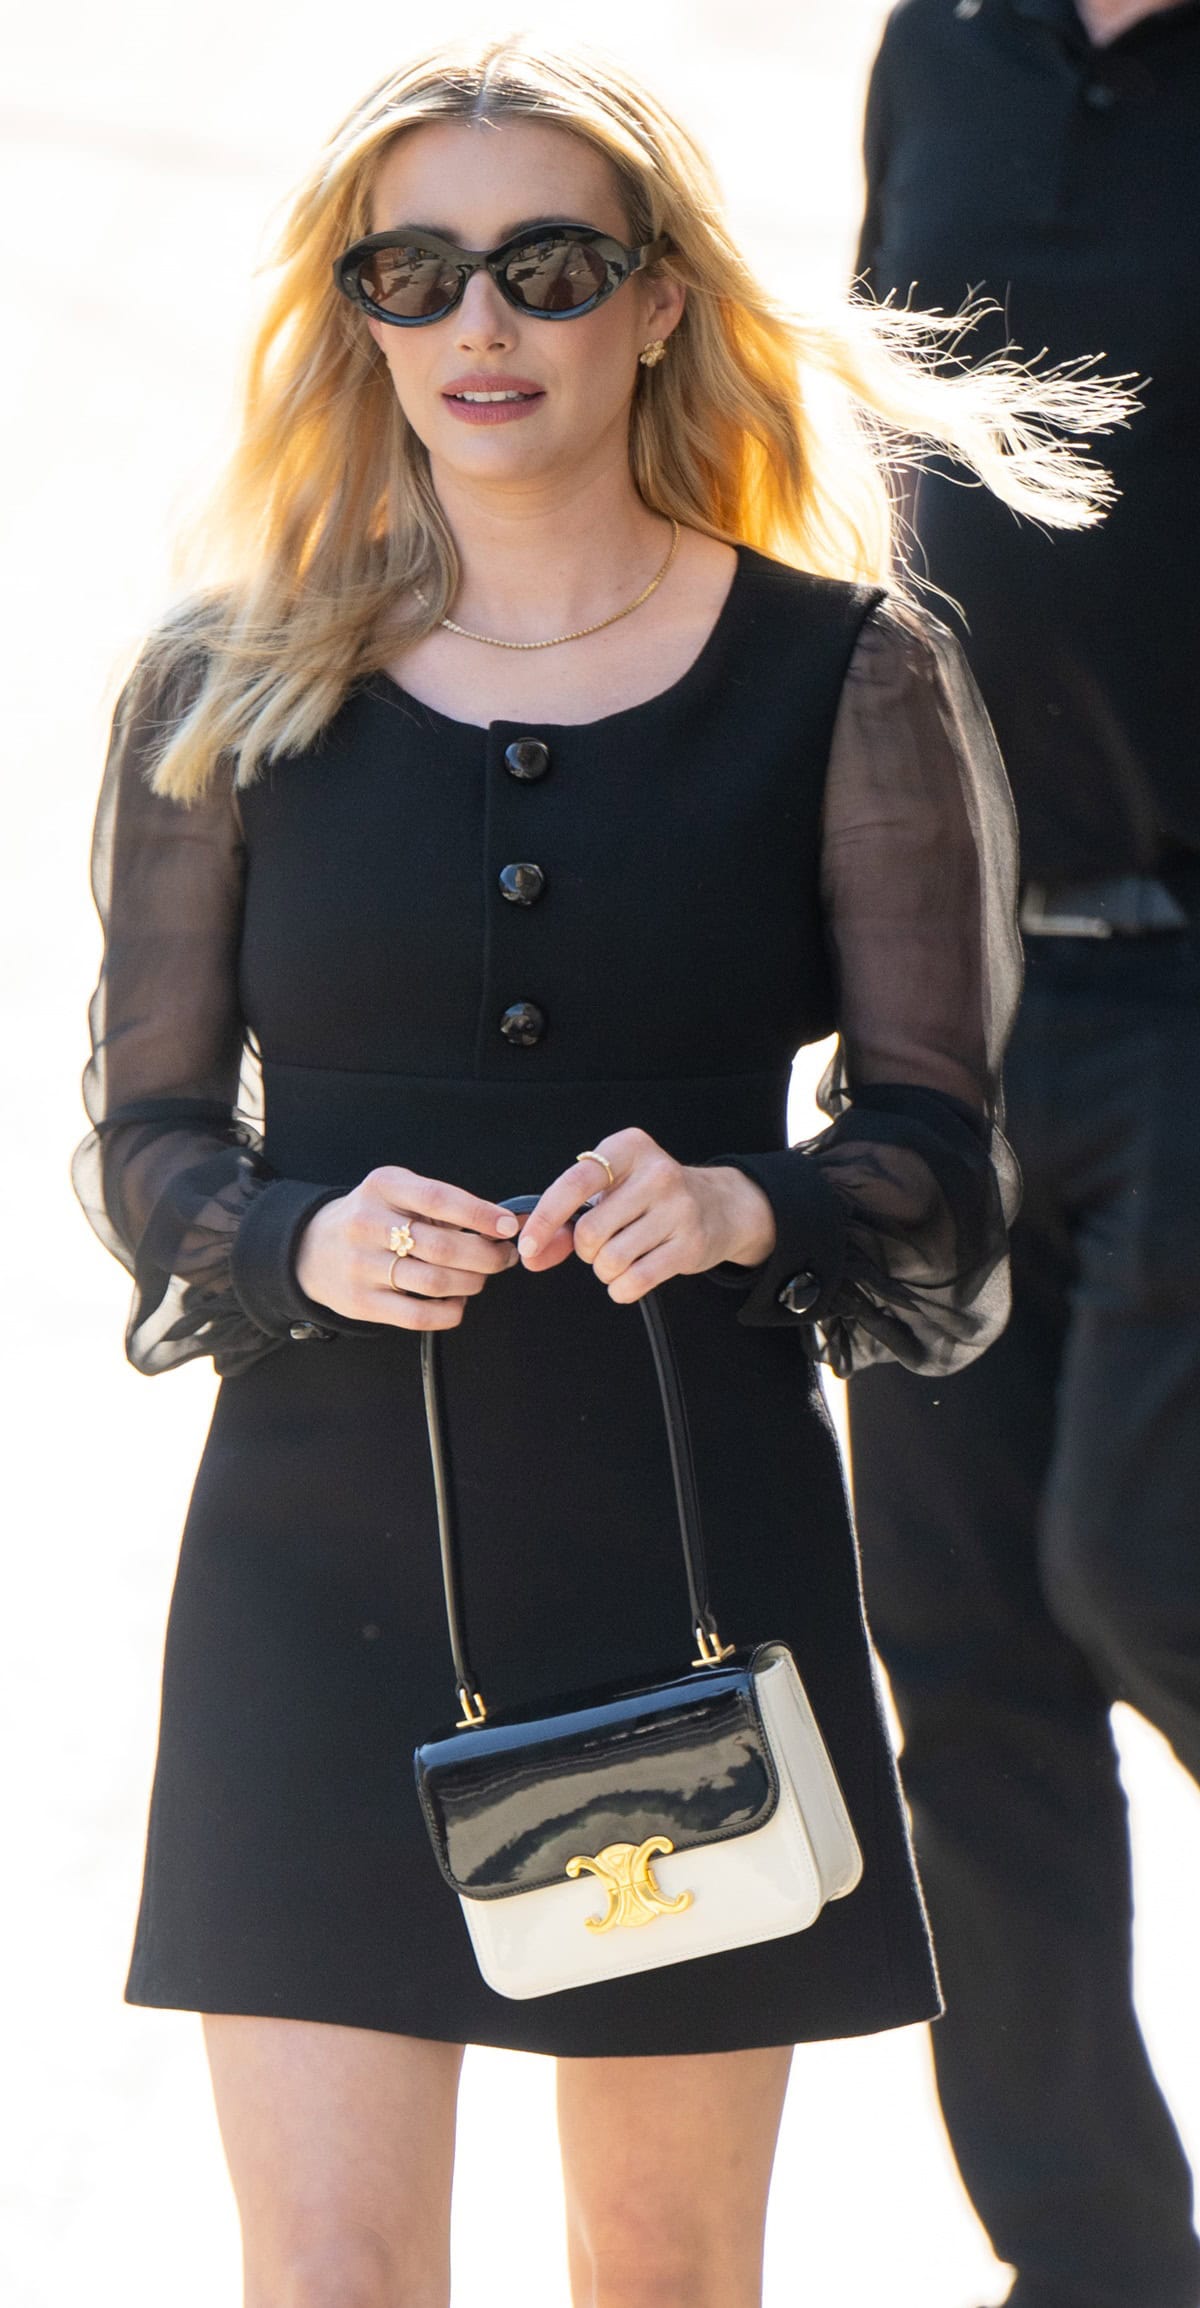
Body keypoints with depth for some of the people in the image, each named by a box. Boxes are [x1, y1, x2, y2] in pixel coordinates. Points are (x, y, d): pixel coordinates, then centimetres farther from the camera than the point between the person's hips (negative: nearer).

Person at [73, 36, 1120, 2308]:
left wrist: (746, 1208, -18)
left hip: (698, 1537, 0)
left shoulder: (843, 678, 2)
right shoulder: (231, 690, 4)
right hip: (322, 1547, 0)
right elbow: (144, 1126, 8)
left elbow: (945, 1146, 3)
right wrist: (302, 1244, -14)